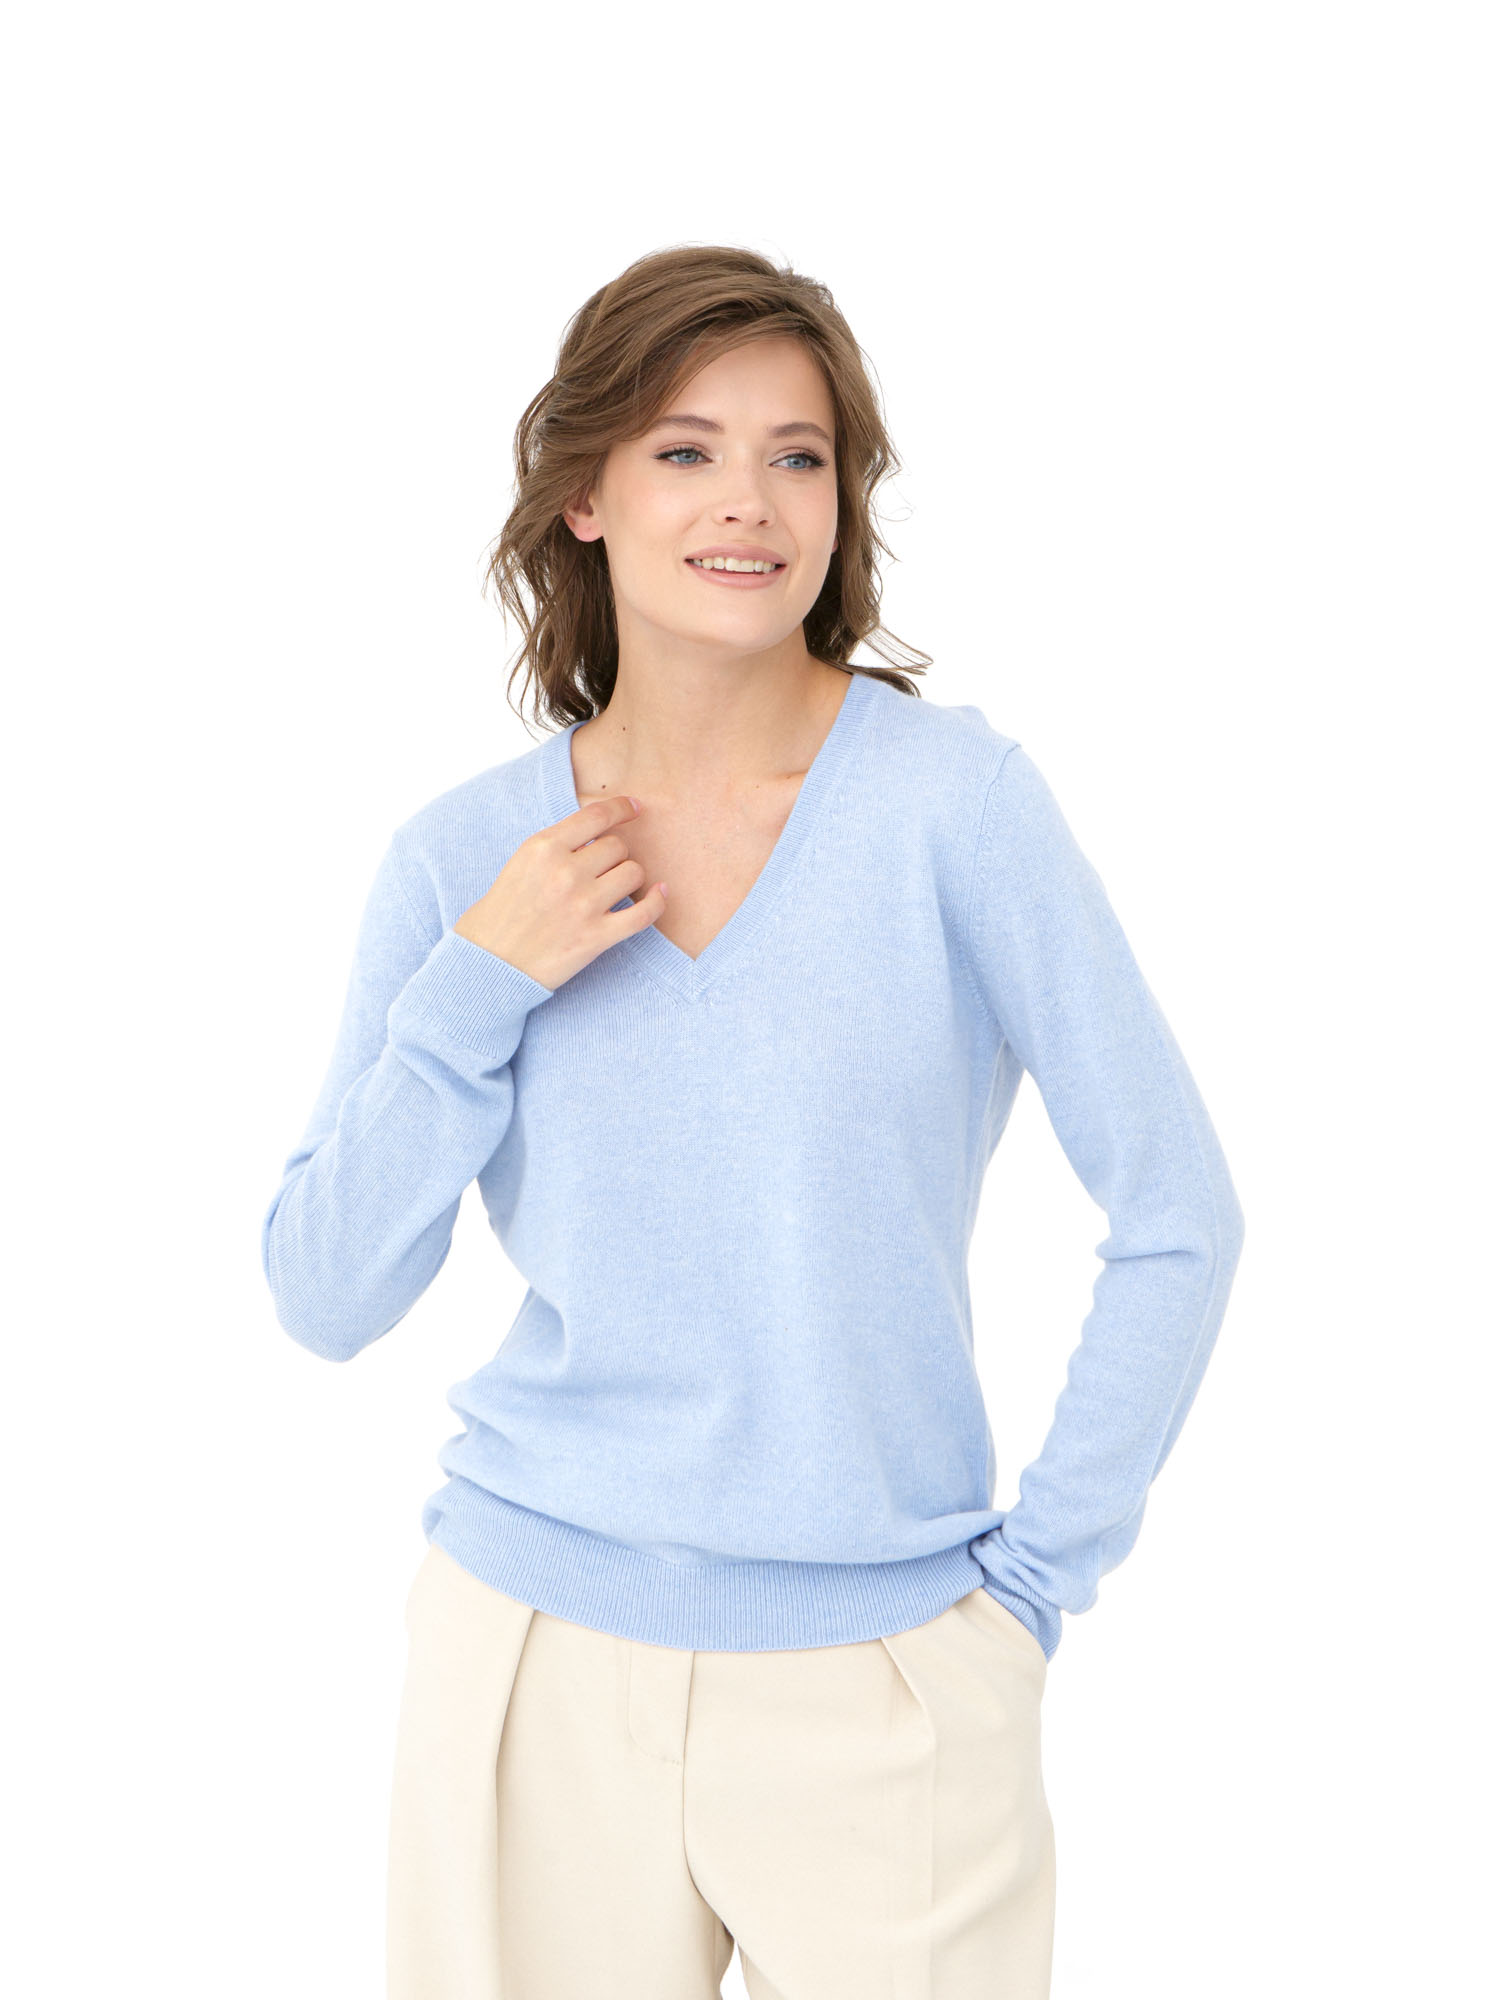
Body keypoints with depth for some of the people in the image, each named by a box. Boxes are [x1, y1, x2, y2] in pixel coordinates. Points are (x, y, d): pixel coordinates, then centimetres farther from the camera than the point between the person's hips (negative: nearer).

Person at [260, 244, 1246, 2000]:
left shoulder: (953, 797, -9)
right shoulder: (465, 860, -2)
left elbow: (1177, 1214, -6)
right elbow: (322, 1299, -2)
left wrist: (1038, 1574, -5)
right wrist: (476, 992, -13)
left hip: (884, 1680, -2)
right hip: (539, 1650, 2)